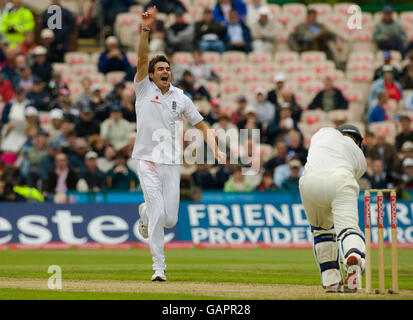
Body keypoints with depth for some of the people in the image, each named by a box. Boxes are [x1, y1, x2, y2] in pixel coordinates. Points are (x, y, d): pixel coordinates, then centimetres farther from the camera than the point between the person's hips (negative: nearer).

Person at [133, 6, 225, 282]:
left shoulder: (181, 98, 8)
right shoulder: (144, 89, 0)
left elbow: (201, 125, 12)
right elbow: (142, 58, -13)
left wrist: (215, 150, -3)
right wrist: (146, 30, -26)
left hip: (171, 164, 3)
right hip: (148, 162, -3)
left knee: (171, 219, 2)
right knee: (158, 215, -12)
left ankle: (146, 211, 37)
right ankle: (159, 267, -1)